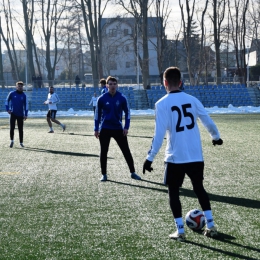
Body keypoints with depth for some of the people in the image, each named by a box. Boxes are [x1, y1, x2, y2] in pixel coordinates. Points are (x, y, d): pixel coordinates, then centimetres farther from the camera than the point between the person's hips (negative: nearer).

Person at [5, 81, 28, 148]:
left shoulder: (24, 95, 2)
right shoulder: (12, 93, -1)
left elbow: (26, 105, 4)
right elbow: (7, 101, 8)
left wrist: (25, 115, 0)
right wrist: (8, 109, -1)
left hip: (20, 115, 1)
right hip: (13, 114, -1)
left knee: (20, 129, 4)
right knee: (12, 128, -7)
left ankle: (21, 143, 13)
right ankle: (12, 141, 8)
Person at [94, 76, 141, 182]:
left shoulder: (122, 98, -3)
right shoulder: (102, 99, -4)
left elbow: (127, 112, 5)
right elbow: (97, 114, 4)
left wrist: (126, 127, -3)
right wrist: (96, 129, 2)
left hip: (118, 129, 0)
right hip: (105, 129, 0)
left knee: (126, 151, 2)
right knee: (103, 152, 4)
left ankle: (133, 173, 12)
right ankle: (104, 174, 15)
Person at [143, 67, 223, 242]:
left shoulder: (162, 104, -9)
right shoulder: (192, 100, 3)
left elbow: (159, 134, -14)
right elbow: (208, 122, 9)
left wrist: (150, 158, -8)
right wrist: (216, 137, 29)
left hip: (176, 157, -4)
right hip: (196, 156, 4)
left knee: (173, 191, 11)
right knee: (199, 188, 19)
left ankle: (180, 231, 9)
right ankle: (211, 226, 17)